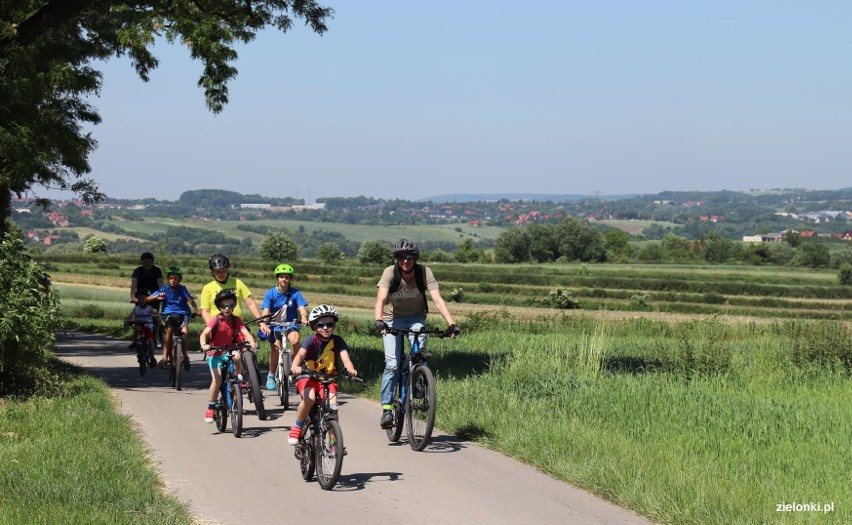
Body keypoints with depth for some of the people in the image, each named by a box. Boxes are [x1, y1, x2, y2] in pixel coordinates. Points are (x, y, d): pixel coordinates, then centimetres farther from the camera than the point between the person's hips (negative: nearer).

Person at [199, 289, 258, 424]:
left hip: (229, 352, 2)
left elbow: (246, 332, -15)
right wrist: (204, 345, -44)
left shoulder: (236, 320, -3)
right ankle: (210, 409, -5)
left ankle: (237, 375, -5)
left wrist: (252, 343, -36)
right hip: (215, 353, -2)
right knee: (217, 379, -17)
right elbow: (204, 333, -23)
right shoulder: (215, 320, -11)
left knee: (237, 356, -34)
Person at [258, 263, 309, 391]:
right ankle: (271, 376, 8)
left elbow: (302, 308, -16)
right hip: (275, 325, 0)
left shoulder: (295, 293, -5)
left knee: (295, 340, -30)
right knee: (275, 349, -15)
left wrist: (304, 318, -39)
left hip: (291, 325, 0)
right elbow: (265, 311, -15)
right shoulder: (271, 293, -6)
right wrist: (263, 324, -34)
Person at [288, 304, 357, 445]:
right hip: (308, 377, -2)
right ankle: (296, 428, -10)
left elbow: (345, 357, -21)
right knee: (309, 398, -31)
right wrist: (295, 367, -51)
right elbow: (300, 354, -29)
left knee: (332, 404, -22)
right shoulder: (311, 340, -12)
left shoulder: (337, 341, -6)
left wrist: (350, 369, -44)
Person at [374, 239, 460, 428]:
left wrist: (451, 324, -39)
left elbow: (438, 299, -26)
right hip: (393, 319, -1)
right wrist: (379, 320, -52)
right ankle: (387, 408, -7)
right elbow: (381, 298, -34)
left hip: (416, 318, 1)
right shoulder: (390, 273, -21)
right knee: (392, 364, -14)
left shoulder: (424, 272, -19)